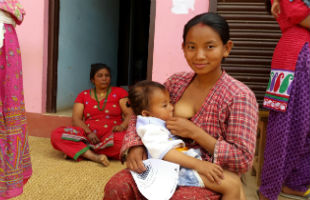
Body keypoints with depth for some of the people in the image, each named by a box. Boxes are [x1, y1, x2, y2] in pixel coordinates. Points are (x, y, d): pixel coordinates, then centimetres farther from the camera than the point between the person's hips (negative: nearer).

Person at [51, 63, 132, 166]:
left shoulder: (119, 92, 11)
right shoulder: (83, 95, 15)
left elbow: (130, 114, 2)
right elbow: (76, 119, 4)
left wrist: (122, 126, -20)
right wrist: (88, 132, -15)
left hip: (111, 134, -1)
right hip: (87, 135, 2)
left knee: (123, 141, -37)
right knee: (56, 134, -21)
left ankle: (76, 151, -20)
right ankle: (96, 157, -29)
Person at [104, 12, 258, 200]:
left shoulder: (240, 96, -13)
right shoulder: (176, 82, 1)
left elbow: (243, 161, -15)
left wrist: (194, 132, -21)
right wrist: (134, 145, -11)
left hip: (209, 179, -2)